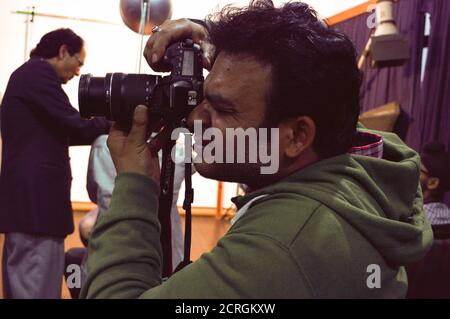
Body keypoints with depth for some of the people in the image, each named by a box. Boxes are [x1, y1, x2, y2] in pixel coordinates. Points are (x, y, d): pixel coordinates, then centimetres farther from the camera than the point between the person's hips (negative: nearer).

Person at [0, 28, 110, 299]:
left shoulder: (26, 74, 22)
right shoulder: (39, 72, -8)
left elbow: (58, 131, 23)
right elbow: (75, 126, -14)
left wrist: (103, 129, 15)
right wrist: (112, 124, 3)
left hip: (26, 196, 11)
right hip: (37, 197, -11)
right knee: (38, 290, -7)